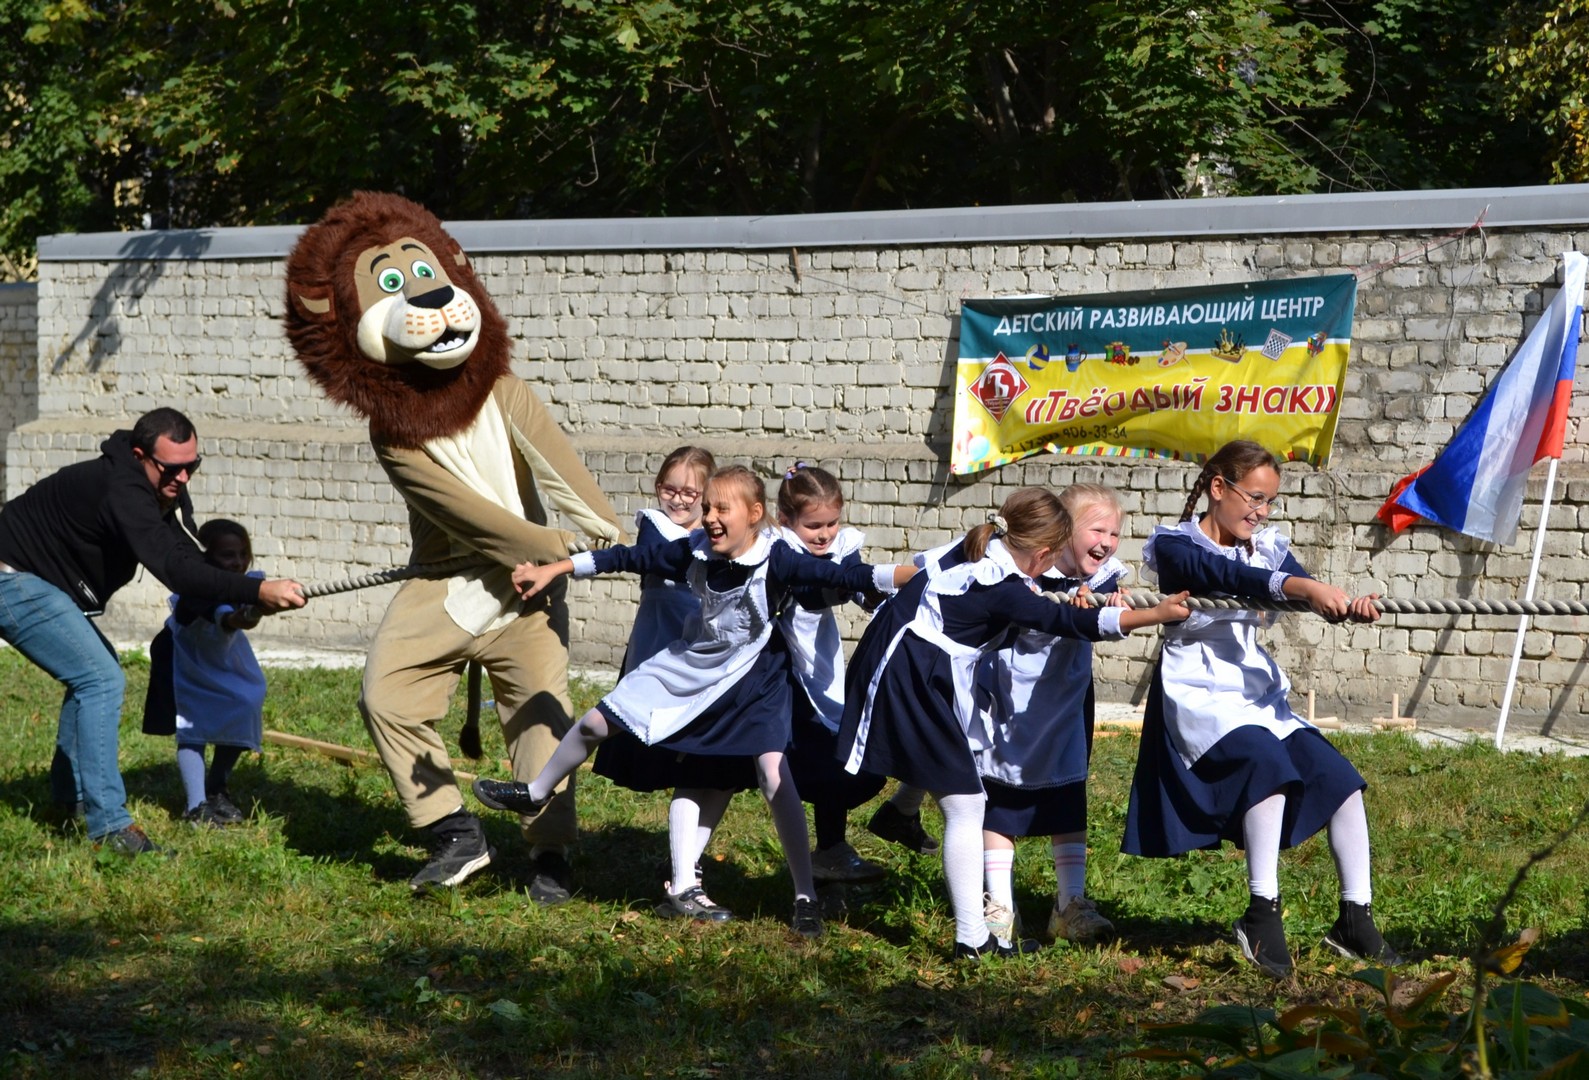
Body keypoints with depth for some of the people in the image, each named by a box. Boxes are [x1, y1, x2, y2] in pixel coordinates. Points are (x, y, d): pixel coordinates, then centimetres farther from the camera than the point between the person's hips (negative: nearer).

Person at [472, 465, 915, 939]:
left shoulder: (774, 559, -26)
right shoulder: (695, 552, -13)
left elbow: (835, 575, -34)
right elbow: (632, 558, -4)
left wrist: (907, 576, -48)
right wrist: (552, 570, 0)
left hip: (751, 678, -5)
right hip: (690, 664, 5)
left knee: (774, 777, -19)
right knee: (596, 723, 10)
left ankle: (805, 896, -8)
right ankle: (535, 794, 38)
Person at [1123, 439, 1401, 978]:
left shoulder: (1268, 547, 9)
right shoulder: (1176, 545, -9)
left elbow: (1318, 598, -8)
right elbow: (1225, 575, -31)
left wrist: (1351, 605, -33)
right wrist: (1300, 585, -47)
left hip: (1258, 691, 7)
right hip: (1199, 695, -7)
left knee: (1341, 778, -7)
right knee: (1269, 762, -32)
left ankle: (1356, 919, 1)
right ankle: (1262, 913, -27)